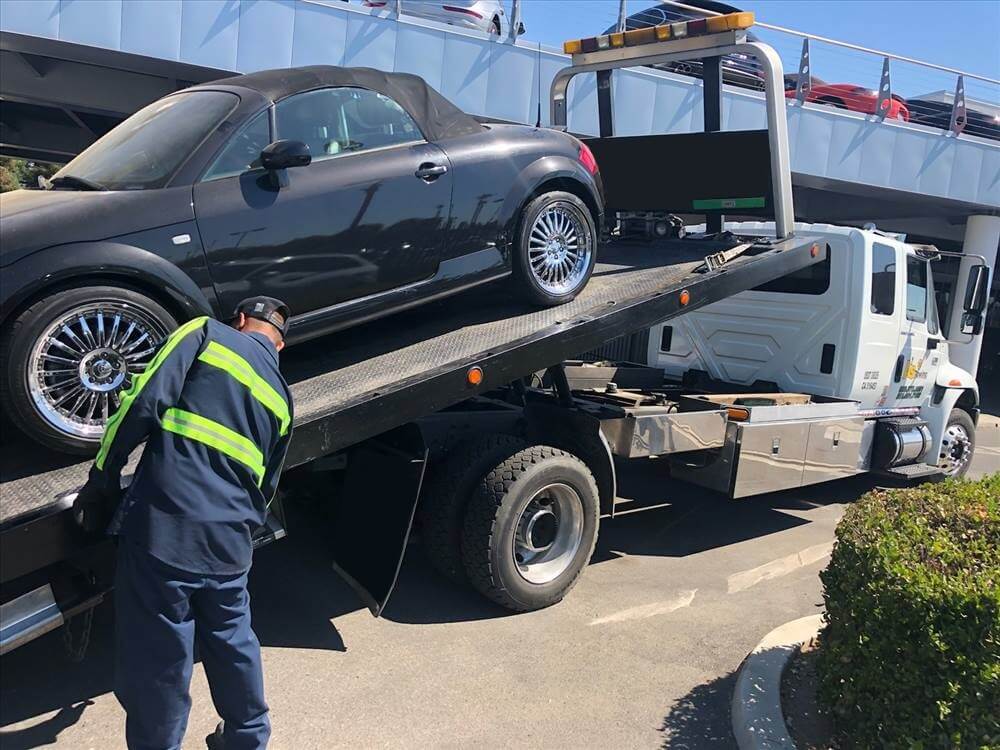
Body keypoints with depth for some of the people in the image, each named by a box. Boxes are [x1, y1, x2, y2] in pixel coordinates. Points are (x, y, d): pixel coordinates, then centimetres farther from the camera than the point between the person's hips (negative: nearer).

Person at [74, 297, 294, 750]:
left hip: (162, 530, -5)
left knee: (157, 664, 8)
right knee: (233, 645, 25)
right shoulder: (281, 398, 18)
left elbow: (144, 401, -10)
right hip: (230, 544, 6)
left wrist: (101, 479, -1)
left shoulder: (206, 334, 3)